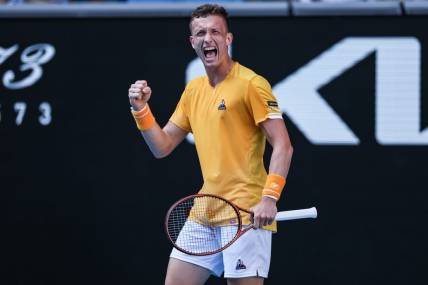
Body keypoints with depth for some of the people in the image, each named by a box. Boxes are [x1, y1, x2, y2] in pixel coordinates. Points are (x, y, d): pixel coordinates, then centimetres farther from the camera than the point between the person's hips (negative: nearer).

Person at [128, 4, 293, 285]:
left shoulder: (251, 84, -8)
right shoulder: (193, 90, 14)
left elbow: (282, 146, -13)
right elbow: (162, 147, 18)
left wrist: (269, 198, -24)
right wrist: (141, 108, 3)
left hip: (248, 213, -7)